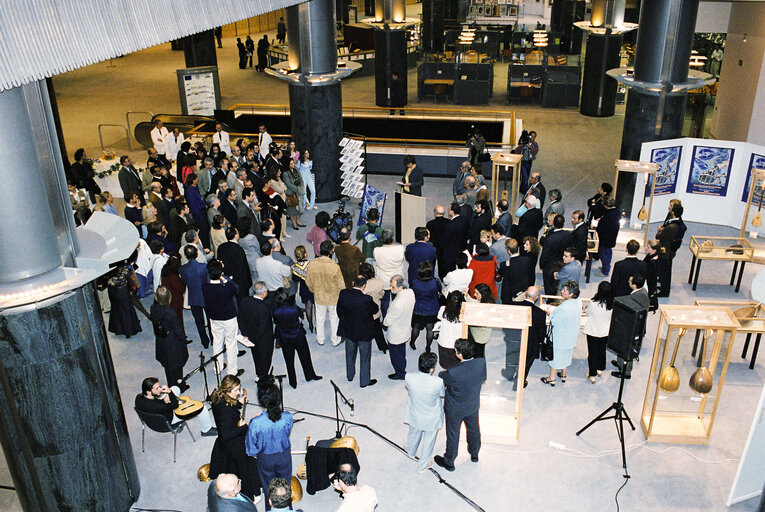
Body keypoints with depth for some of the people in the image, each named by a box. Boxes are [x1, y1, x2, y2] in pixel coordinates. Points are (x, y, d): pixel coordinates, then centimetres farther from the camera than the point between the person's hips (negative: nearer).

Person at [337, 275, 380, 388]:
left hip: (348, 331, 4)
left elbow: (339, 311, -2)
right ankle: (364, 381, 30)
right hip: (364, 332, -4)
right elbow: (375, 310, -10)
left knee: (350, 354, 26)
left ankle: (350, 375, 45)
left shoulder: (343, 294, -17)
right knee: (365, 357, 16)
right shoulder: (366, 299, -29)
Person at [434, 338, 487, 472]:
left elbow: (441, 378, -17)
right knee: (474, 429, 30)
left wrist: (445, 371, 3)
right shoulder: (481, 363, -26)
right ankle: (474, 454, 57)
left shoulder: (453, 373, -39)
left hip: (455, 409, -4)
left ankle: (448, 462, 43)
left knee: (453, 435, 19)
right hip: (473, 405, 5)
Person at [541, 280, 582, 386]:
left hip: (560, 336, -7)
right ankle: (563, 374, 44)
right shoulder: (578, 301, -12)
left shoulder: (564, 308, -36)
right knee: (566, 355, 26)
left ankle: (552, 378, 28)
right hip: (572, 336, 7)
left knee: (555, 355, 12)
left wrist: (550, 313, -5)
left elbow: (554, 322, -23)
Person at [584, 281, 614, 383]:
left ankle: (592, 375, 18)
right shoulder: (612, 304, -16)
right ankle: (600, 369, 44)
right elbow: (610, 317, 4)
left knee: (592, 353, 10)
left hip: (593, 332, -3)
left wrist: (587, 308, 15)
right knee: (602, 350, 24)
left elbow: (587, 313, -6)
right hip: (605, 332, 3)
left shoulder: (593, 303, -26)